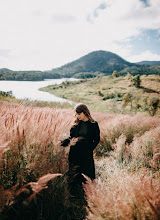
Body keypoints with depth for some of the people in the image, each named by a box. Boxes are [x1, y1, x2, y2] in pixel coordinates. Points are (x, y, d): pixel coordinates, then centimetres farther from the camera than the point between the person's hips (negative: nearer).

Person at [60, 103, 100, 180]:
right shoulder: (76, 124, 4)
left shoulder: (94, 124, -5)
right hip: (75, 154, 3)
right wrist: (69, 141, -13)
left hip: (86, 155, -3)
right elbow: (71, 137, 9)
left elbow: (97, 139, -2)